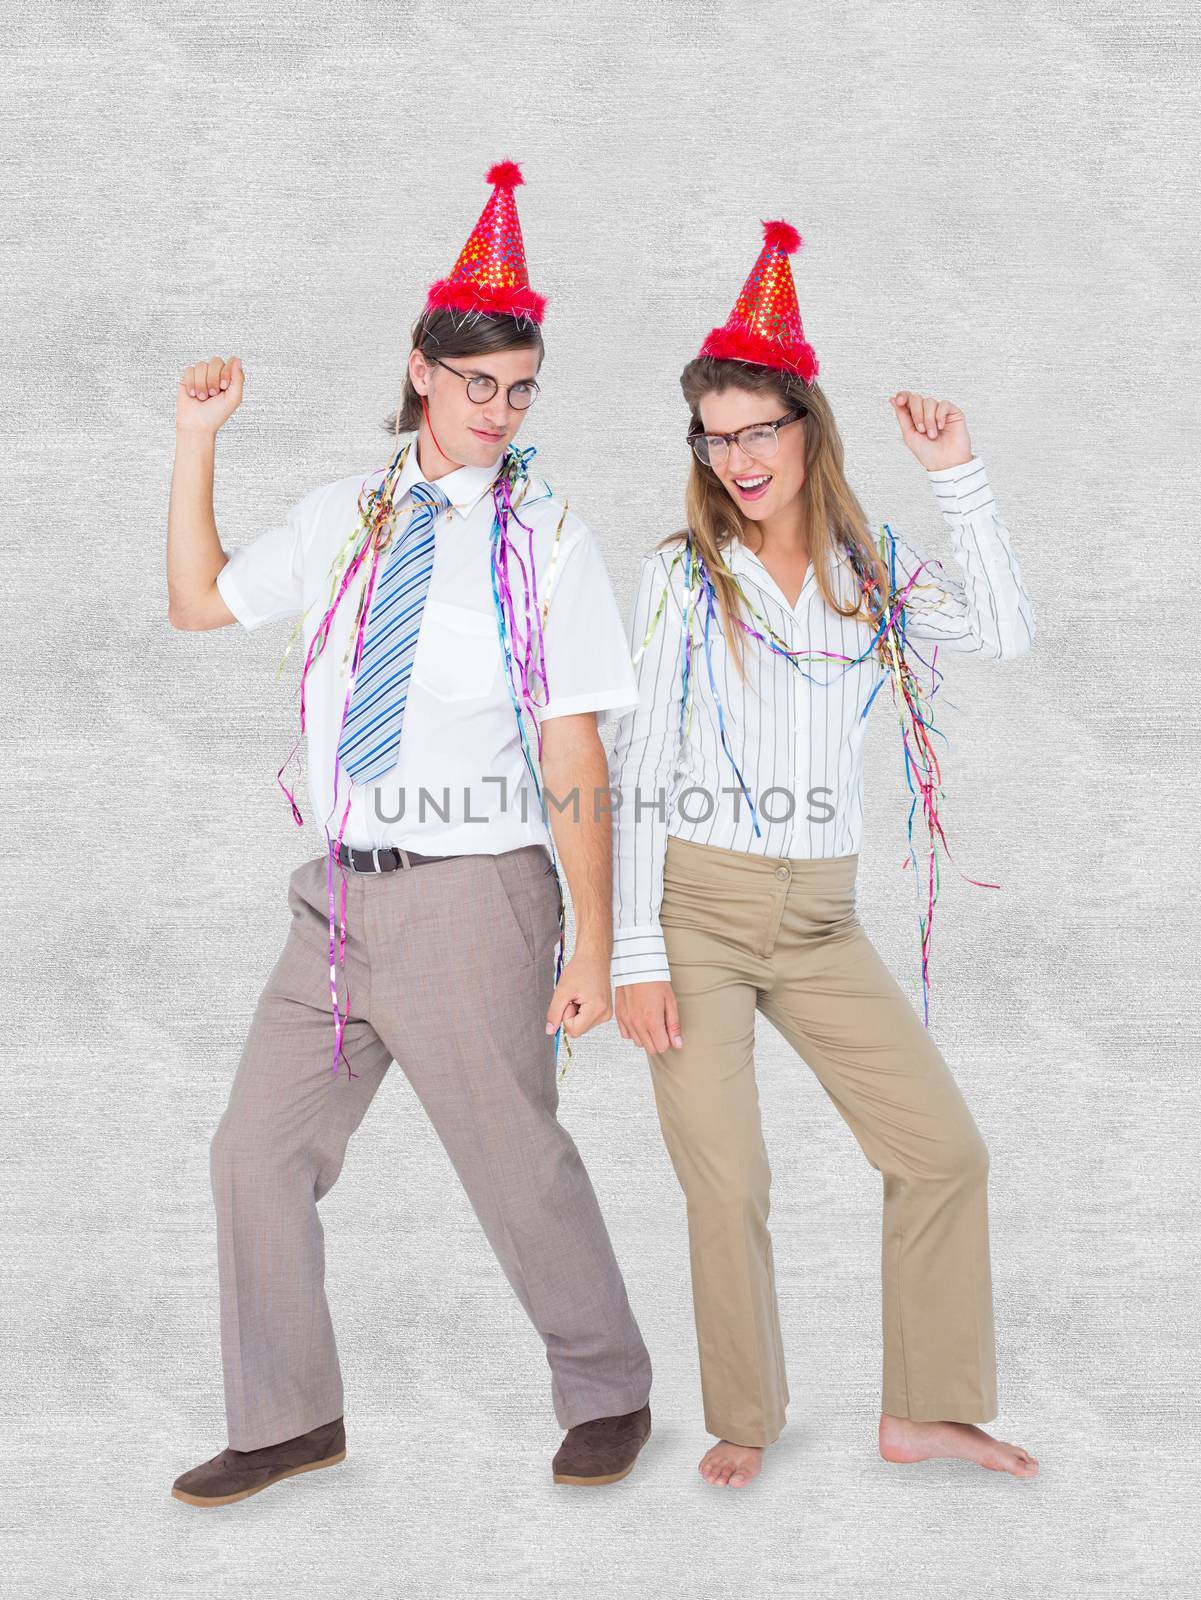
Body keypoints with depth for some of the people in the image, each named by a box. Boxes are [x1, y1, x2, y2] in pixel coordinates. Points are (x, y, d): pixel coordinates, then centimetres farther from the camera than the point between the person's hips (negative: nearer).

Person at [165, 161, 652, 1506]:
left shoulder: (545, 540, -5)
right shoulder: (343, 517, 9)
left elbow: (575, 756, -9)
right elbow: (199, 602, 18)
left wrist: (594, 946, -12)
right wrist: (197, 441, 12)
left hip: (470, 898, -5)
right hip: (340, 892, 5)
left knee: (516, 1164, 5)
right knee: (260, 1150, 10)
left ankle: (607, 1396, 30)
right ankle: (289, 1421, 28)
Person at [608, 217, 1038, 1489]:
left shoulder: (873, 571, 8)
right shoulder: (682, 573, -1)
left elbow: (1005, 633, -9)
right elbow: (637, 770, -3)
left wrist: (956, 476, -7)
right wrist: (636, 951, -9)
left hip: (820, 919, 3)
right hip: (694, 909, -3)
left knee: (946, 1152, 3)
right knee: (726, 1183, -1)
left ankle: (923, 1411, 21)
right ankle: (743, 1421, 22)